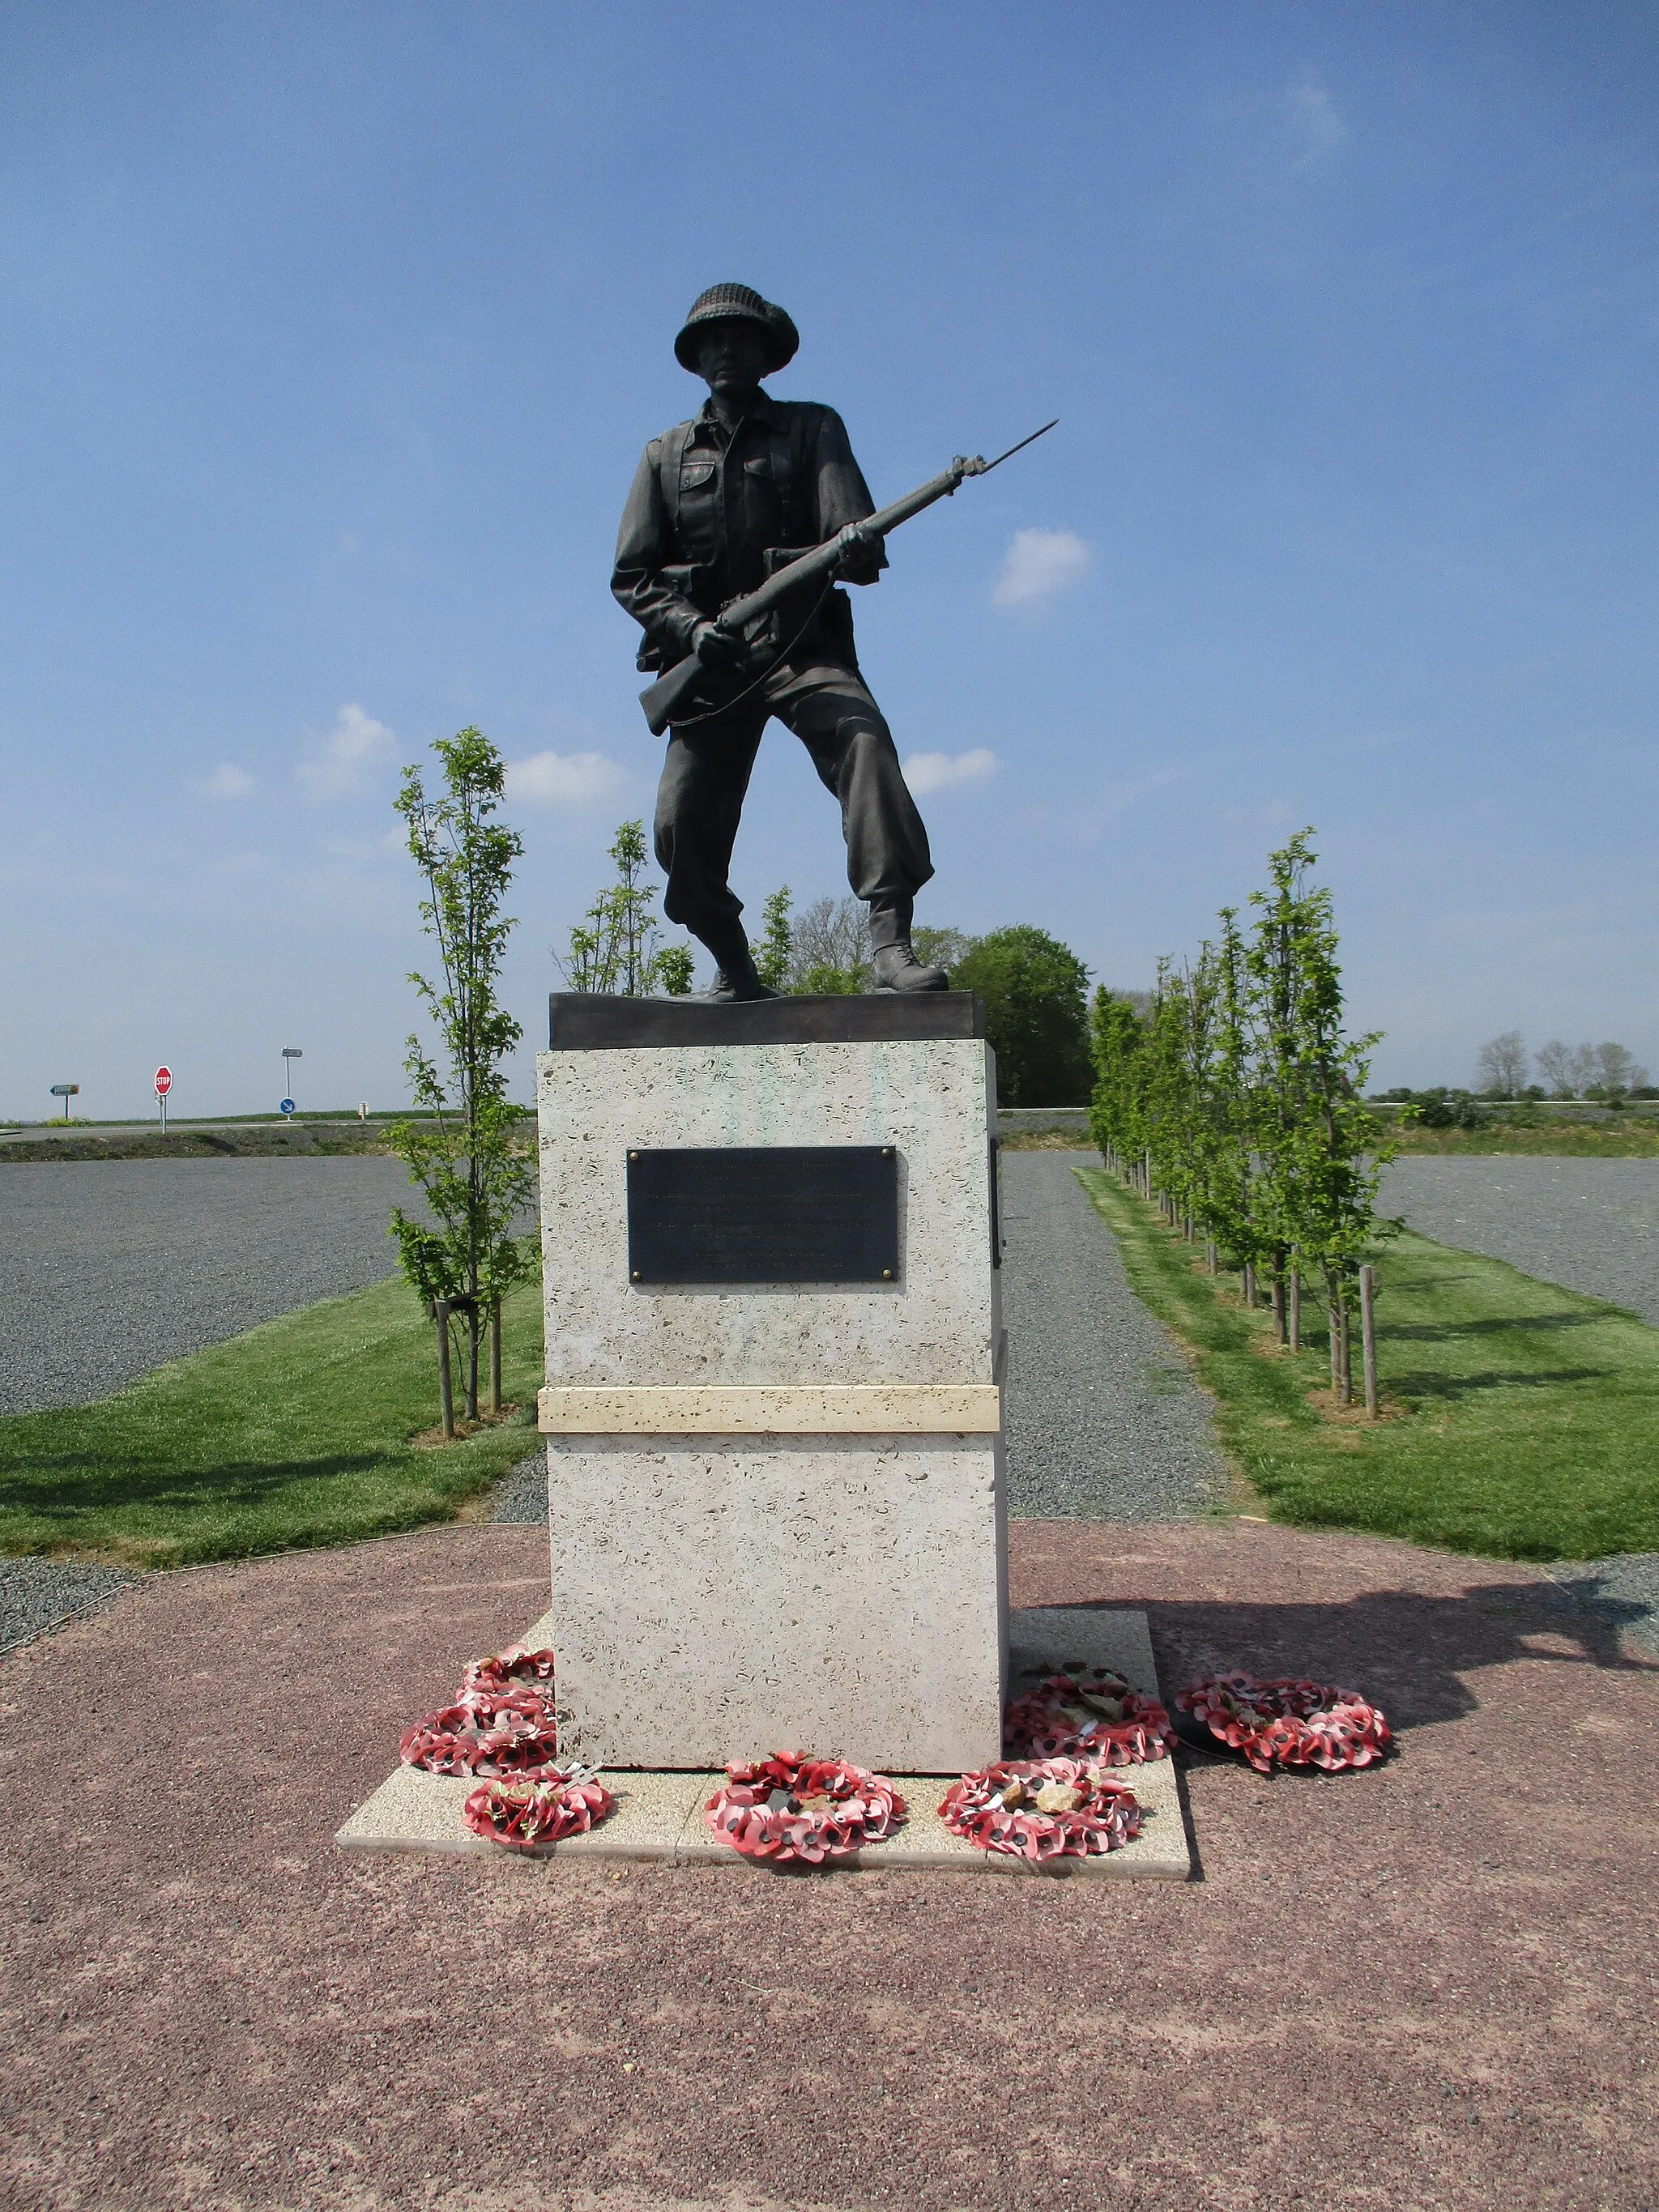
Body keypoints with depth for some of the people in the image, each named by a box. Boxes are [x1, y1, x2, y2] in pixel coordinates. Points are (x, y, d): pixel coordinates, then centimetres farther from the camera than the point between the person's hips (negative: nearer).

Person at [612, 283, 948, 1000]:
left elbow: (862, 549, -3)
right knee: (681, 825, -8)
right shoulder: (667, 455, 15)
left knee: (864, 741, -30)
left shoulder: (811, 429, 10)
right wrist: (691, 627, -10)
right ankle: (734, 973, 14)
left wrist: (853, 548, -28)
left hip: (804, 646, -2)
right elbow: (632, 577, 9)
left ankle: (891, 946, -35)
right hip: (708, 660, 2)